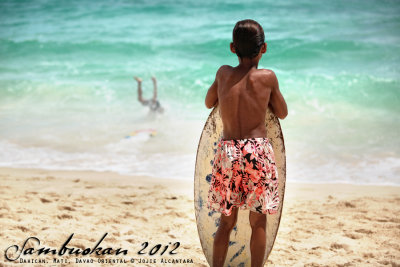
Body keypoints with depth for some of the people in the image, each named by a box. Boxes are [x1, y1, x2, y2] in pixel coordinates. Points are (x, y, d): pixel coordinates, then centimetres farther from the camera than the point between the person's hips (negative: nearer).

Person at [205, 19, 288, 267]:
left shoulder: (223, 73, 4)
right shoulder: (268, 77, -3)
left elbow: (209, 102, 22)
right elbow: (282, 113, 11)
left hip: (227, 151, 3)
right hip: (258, 150, -3)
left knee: (226, 221, 12)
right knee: (258, 221, 8)